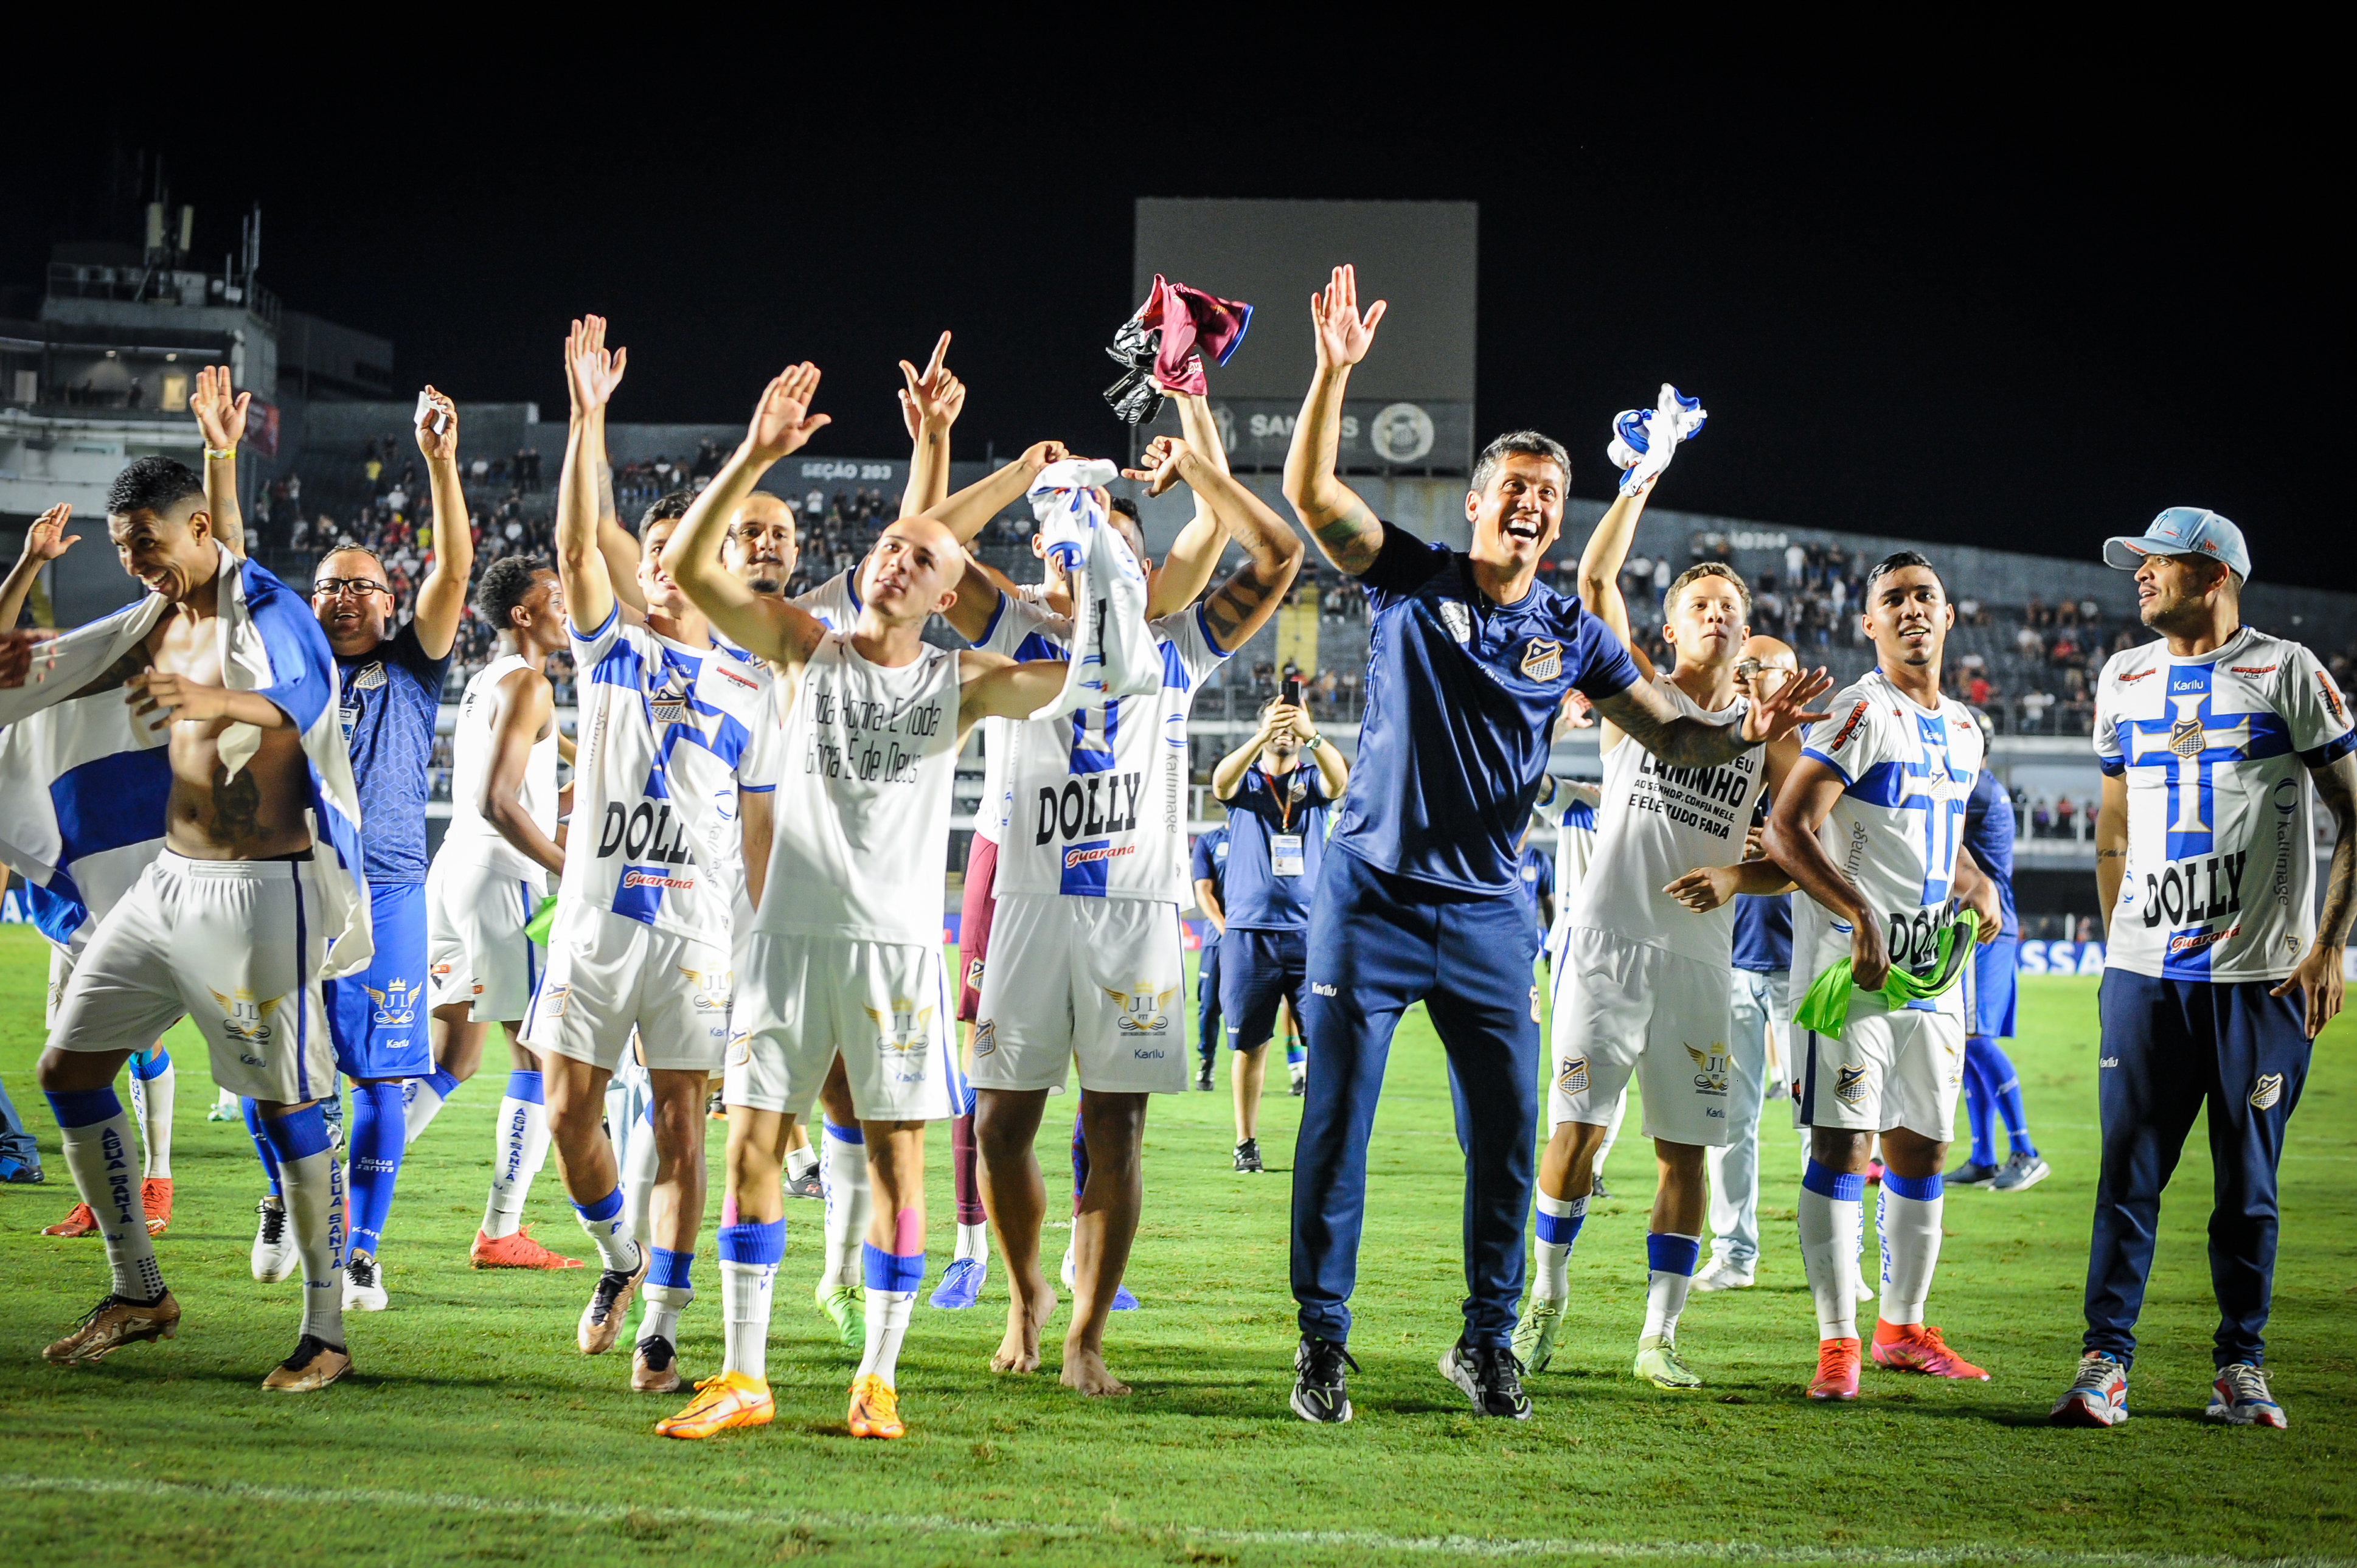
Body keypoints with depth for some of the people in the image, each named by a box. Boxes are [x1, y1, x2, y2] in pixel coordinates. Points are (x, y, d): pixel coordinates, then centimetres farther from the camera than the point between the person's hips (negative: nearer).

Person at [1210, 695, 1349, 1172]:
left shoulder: (1313, 779, 9)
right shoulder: (1245, 780, 8)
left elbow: (1340, 779, -15)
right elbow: (1222, 780, -16)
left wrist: (1312, 735, -35)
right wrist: (1262, 737, -35)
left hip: (1310, 930, 0)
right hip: (1249, 930, 0)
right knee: (1250, 1043, 4)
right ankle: (1246, 1142, 13)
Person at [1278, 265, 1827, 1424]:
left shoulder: (1570, 633, 6)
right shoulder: (1410, 579, -1)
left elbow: (1670, 736, 11)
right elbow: (1308, 491, -12)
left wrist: (1750, 730, -9)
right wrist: (1334, 372, -24)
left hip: (1486, 914, 3)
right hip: (1371, 895, -3)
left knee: (1507, 1134, 3)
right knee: (1335, 1124, -1)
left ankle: (1486, 1341, 19)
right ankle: (1322, 1341, 9)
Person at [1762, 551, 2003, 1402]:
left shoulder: (1962, 729, 16)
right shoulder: (1862, 714, -10)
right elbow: (1787, 829, -18)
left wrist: (1979, 886, 8)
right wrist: (1861, 918, -23)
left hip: (1932, 967, 8)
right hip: (1853, 960, -8)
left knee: (1921, 1148, 12)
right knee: (1843, 1143, -9)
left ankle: (1903, 1328, 24)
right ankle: (1837, 1342, -6)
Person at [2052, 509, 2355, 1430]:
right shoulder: (2123, 683, 12)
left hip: (2263, 975, -3)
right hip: (2146, 973, 3)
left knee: (2248, 1182, 3)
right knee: (2129, 1172, -2)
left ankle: (2241, 1367, 13)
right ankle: (2105, 1361, 1)